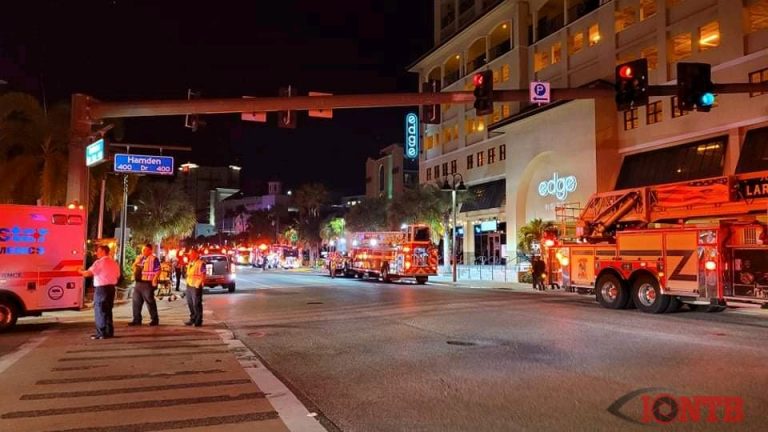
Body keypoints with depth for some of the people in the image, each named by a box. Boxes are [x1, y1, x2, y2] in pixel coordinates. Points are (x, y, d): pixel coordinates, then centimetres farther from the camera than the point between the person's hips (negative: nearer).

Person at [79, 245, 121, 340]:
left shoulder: (99, 262, -12)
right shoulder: (114, 263, 12)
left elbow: (88, 273, -16)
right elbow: (118, 276, 15)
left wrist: (81, 271, 2)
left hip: (101, 288, -8)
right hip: (111, 287, 8)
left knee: (100, 311, -1)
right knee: (108, 310, 14)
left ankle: (101, 333, -2)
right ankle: (109, 332, 16)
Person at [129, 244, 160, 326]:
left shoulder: (153, 259, -10)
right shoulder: (139, 257, 13)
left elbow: (158, 271, -14)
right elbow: (134, 267, 22)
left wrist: (154, 280, -21)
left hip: (147, 283, -8)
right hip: (138, 282, 8)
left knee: (150, 302, -3)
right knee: (136, 302, 11)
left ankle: (155, 320, 6)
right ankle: (137, 319, 20)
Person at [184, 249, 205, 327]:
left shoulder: (201, 263, -9)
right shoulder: (190, 263, 17)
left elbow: (202, 276, -13)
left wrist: (198, 284, -18)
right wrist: (187, 283, 16)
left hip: (196, 286, -8)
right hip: (189, 285, 8)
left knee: (197, 304, -4)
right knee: (190, 304, 13)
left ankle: (198, 321, 3)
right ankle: (192, 319, 23)